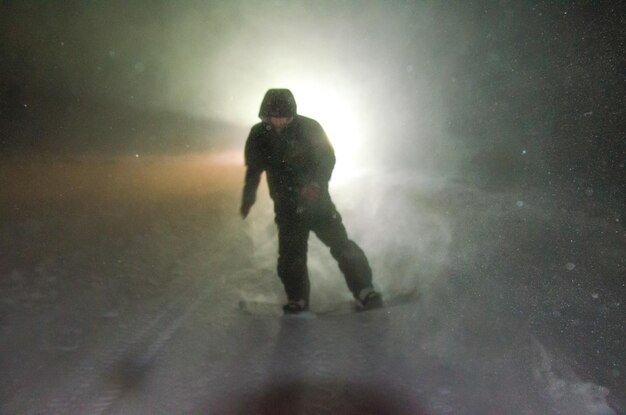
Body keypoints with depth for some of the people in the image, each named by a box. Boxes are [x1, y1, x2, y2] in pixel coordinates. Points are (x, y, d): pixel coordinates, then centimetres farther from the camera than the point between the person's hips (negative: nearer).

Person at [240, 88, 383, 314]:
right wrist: (248, 196, 15)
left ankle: (364, 292, -3)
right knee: (290, 256, -2)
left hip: (315, 199, -2)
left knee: (341, 244, -10)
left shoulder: (308, 127, -10)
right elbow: (253, 169, 13)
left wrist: (317, 184, -24)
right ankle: (297, 301, 15)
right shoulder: (259, 136, -2)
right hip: (287, 207, 2)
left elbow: (328, 156, -8)